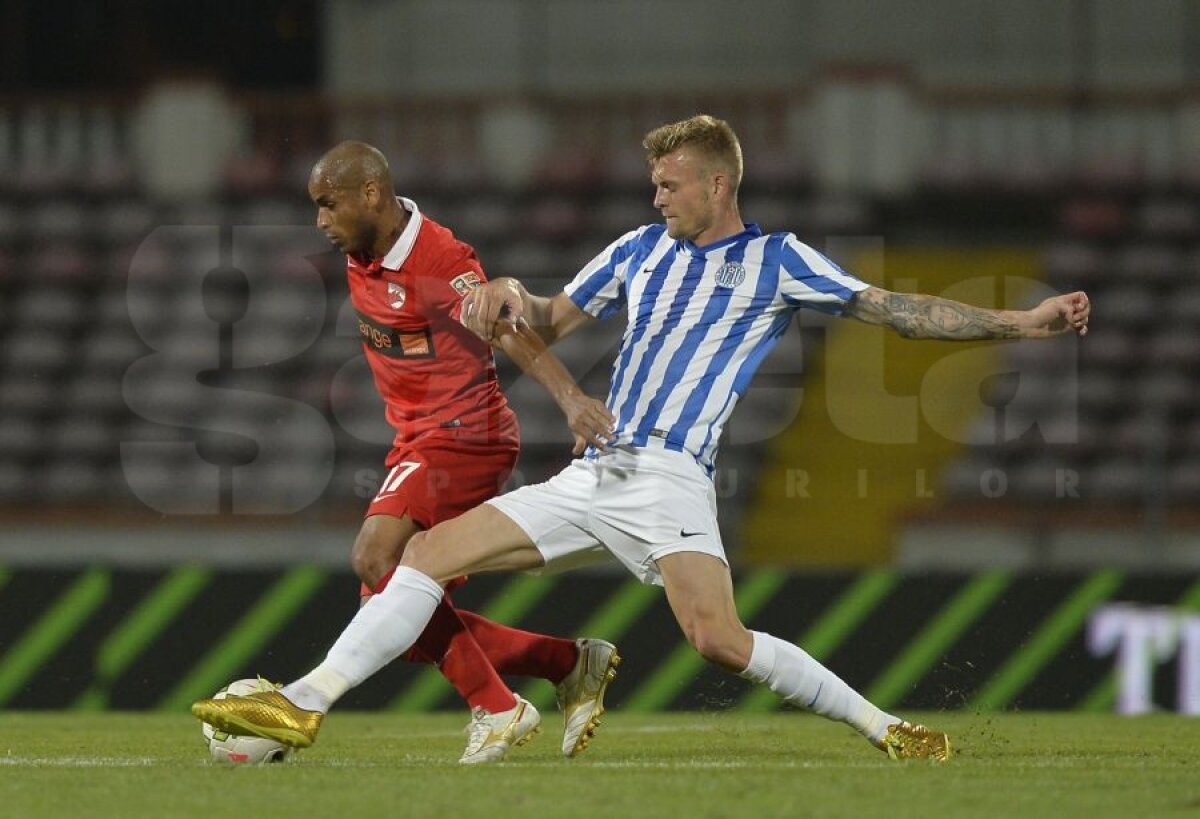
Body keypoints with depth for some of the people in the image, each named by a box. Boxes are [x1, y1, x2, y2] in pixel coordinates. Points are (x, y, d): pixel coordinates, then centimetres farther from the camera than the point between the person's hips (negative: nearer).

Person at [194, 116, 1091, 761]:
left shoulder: (775, 260, 3)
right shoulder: (641, 249, 18)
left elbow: (898, 309, 0)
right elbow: (552, 322, 26)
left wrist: (1025, 321, -7)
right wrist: (508, 296, 2)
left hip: (671, 479, -6)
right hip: (593, 476, 6)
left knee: (720, 639, -28)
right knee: (431, 551, -3)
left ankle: (883, 726, -14)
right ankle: (304, 705, -4)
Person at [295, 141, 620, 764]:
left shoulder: (438, 260, -19)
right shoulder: (359, 256, 8)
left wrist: (569, 396, -44)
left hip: (463, 434, -10)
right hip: (415, 442, 10)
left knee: (377, 559, -27)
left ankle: (495, 707, -21)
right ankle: (572, 664, 12)